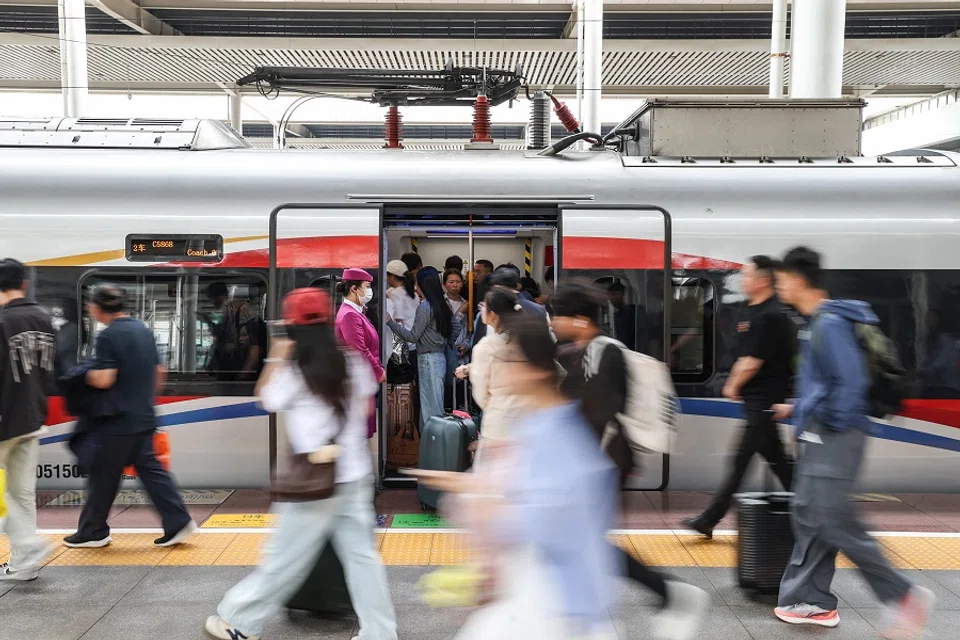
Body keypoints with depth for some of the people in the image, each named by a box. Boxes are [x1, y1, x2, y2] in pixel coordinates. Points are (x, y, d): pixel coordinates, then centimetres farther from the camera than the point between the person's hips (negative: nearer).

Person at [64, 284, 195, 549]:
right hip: (144, 417, 8)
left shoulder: (108, 336, -15)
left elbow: (103, 379, -21)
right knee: (149, 467, 10)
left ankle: (93, 531, 20)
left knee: (103, 476, 6)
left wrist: (83, 374, -3)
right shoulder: (144, 330, 10)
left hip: (118, 421, -8)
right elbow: (159, 372, 15)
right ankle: (178, 522, 5)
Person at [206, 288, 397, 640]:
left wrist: (276, 359, 7)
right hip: (355, 477, 5)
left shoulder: (295, 373, -12)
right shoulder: (352, 362, 0)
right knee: (362, 555, 10)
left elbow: (265, 399, 5)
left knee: (284, 558, 8)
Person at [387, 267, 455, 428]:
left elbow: (412, 336, -14)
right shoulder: (442, 305, 10)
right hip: (440, 358, 8)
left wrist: (390, 322, -10)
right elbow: (455, 327, 17)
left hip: (428, 360, -8)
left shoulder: (425, 306, -14)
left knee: (431, 407, -3)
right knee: (436, 405, 12)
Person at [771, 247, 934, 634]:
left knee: (832, 520, -8)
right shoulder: (816, 322, 14)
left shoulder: (830, 323, -17)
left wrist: (829, 422, -16)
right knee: (807, 514, 12)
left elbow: (852, 381, -23)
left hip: (836, 436, -10)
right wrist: (798, 409, 21)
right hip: (818, 436, 10)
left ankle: (903, 595, 3)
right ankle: (813, 600, 21)